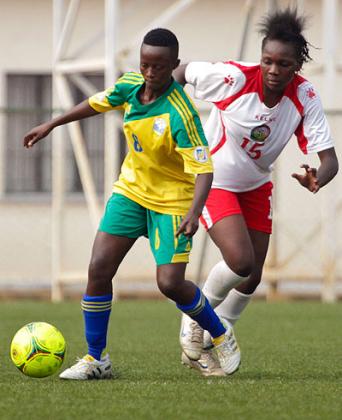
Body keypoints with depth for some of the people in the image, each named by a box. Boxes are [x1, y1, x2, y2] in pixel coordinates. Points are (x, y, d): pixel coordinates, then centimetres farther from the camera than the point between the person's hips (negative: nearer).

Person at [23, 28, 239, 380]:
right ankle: (96, 359, 8)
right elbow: (97, 104, 15)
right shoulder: (130, 85, -7)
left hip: (173, 200, -6)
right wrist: (50, 126, 20)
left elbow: (203, 168, -29)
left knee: (170, 283, -13)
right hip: (132, 189, 6)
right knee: (99, 269, -5)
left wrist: (194, 212, -45)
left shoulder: (180, 113, -27)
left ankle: (220, 337, 15)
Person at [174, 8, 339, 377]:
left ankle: (202, 349, 28)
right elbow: (182, 73, -12)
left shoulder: (304, 97, -20)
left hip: (256, 187, 5)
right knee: (241, 261, -22)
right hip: (214, 180, -5)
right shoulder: (234, 77, -29)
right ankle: (194, 322, 5)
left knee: (252, 278, 8)